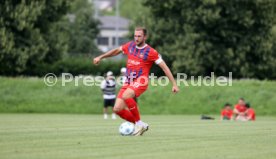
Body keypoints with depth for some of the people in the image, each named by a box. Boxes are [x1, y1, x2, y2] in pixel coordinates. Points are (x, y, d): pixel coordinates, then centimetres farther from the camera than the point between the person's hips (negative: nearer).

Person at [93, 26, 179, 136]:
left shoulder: (150, 52, -7)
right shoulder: (130, 46, 9)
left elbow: (165, 67, -6)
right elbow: (116, 51, 27)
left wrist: (174, 84, -10)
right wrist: (100, 57, 27)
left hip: (140, 81, -7)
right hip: (128, 82, 7)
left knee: (125, 96, -35)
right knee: (117, 109, -6)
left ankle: (139, 122, -18)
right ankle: (140, 125, 9)